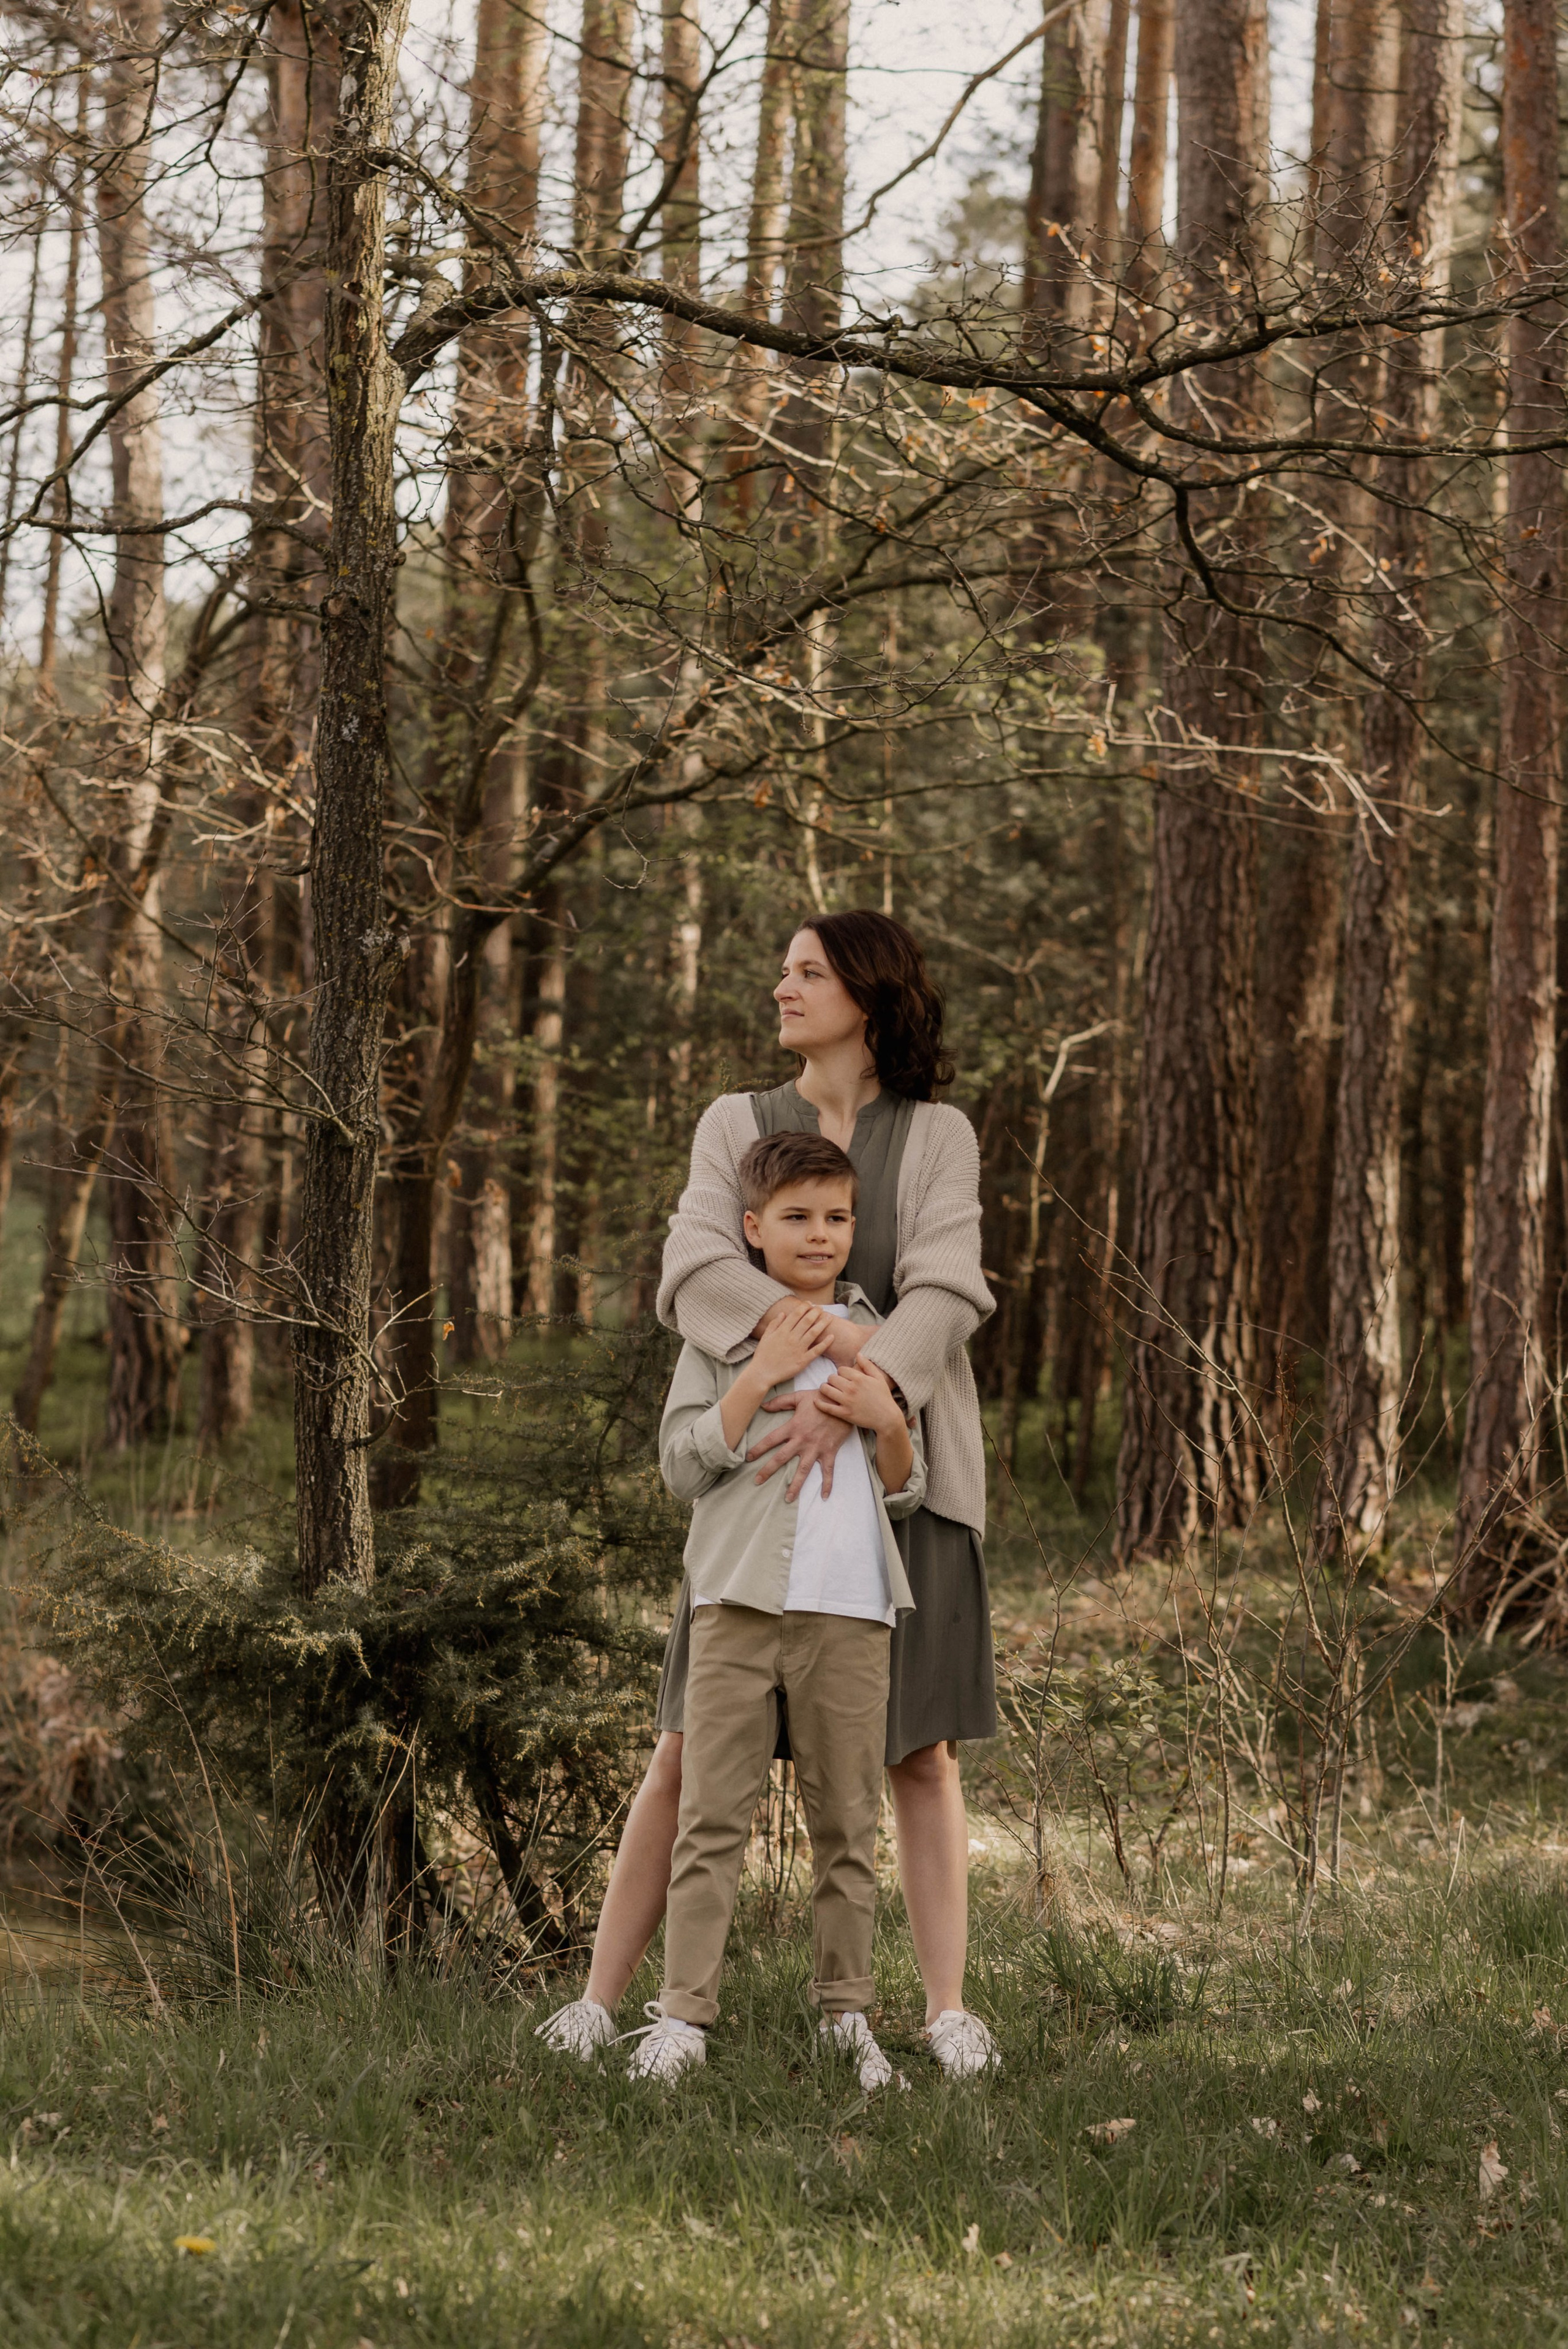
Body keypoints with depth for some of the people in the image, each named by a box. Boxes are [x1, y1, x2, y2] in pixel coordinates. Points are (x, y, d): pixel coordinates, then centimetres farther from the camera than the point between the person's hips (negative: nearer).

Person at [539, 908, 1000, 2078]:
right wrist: (833, 1341, -28)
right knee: (691, 1744, -2)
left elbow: (943, 1298, -14)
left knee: (921, 1750, -1)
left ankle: (949, 2012, 3)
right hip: (767, 1471, 1)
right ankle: (601, 2000, 2)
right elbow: (697, 1274, -12)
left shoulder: (939, 1138, 1)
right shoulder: (735, 1126, 4)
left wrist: (851, 1405, -30)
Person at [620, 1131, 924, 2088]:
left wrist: (886, 1421, -4)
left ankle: (848, 2014, 12)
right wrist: (763, 1374, -10)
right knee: (713, 1816, -4)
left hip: (849, 1610, 2)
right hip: (741, 1599, -2)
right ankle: (684, 2016, -4)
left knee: (848, 1820, 5)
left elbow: (907, 1495, 15)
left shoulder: (874, 1337, 15)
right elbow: (684, 1464, -3)